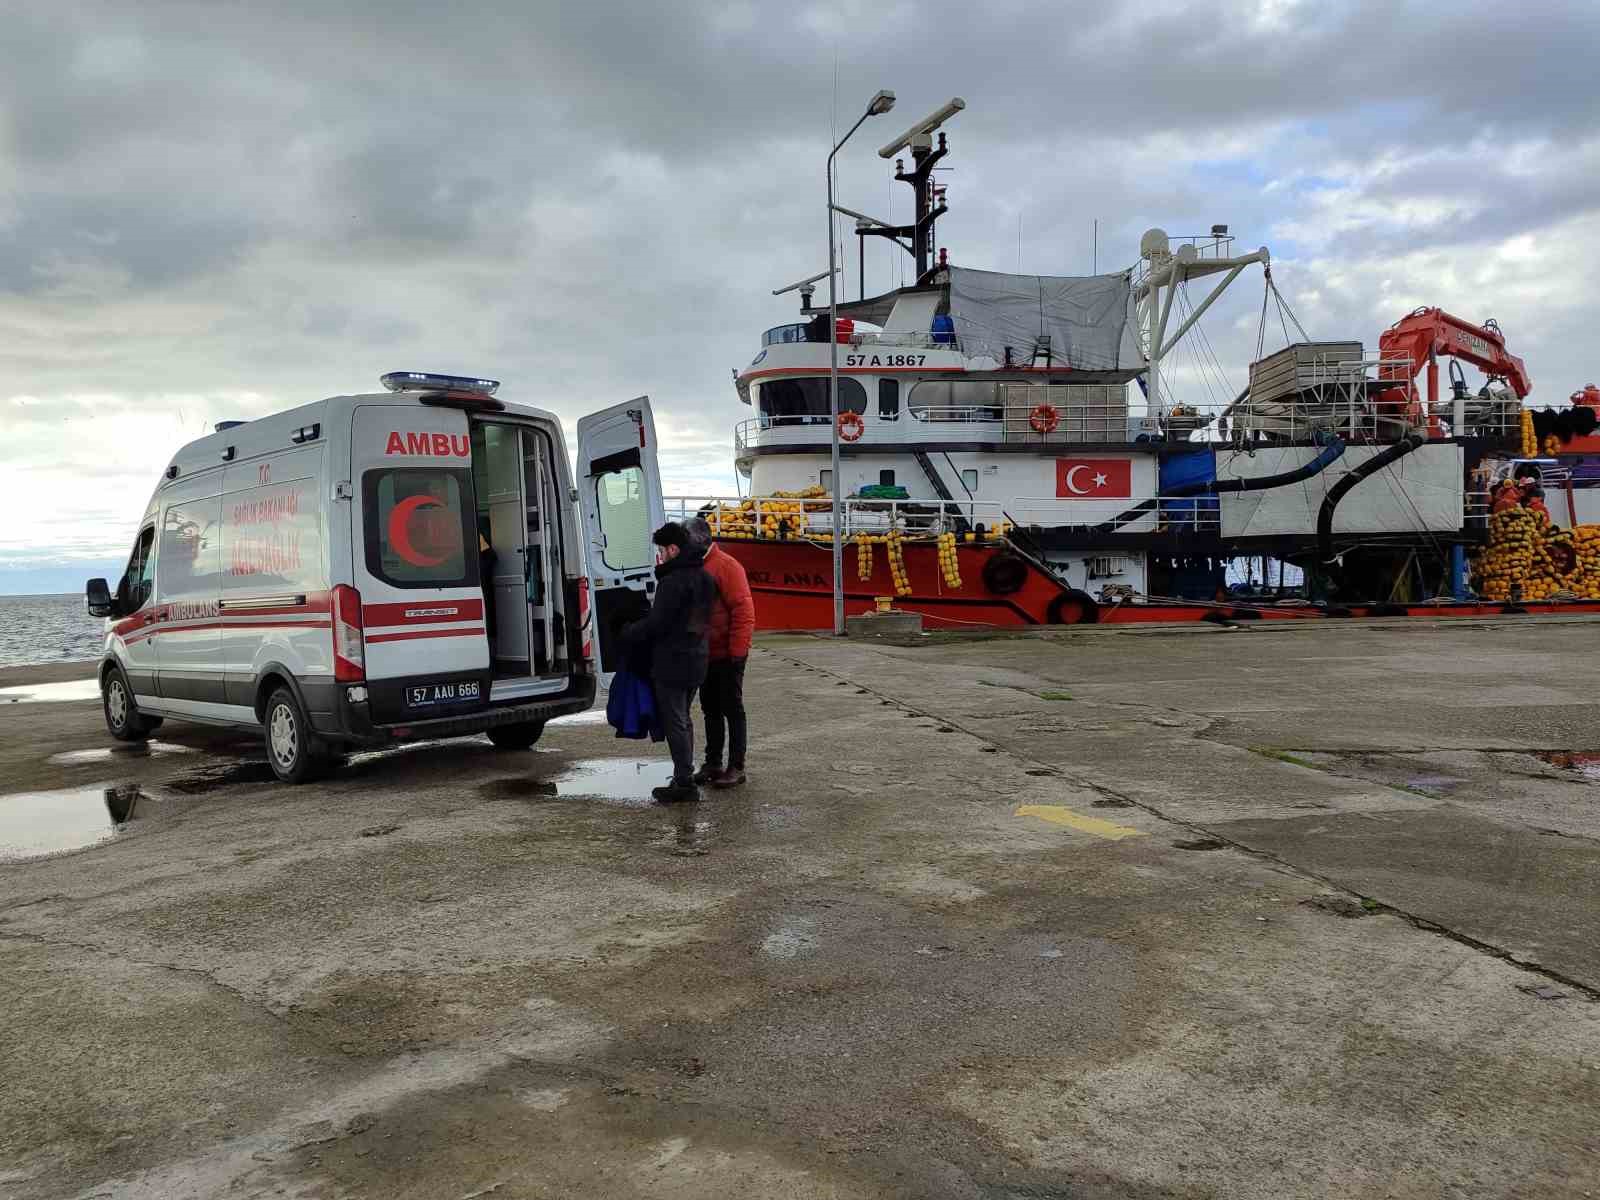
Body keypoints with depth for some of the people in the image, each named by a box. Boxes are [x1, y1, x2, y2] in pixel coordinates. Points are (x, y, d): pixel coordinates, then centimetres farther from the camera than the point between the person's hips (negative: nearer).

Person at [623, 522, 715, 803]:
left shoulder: (673, 581, -19)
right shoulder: (703, 577, 10)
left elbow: (657, 622, -19)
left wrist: (628, 634, -2)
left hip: (672, 663, -9)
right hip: (696, 661, 9)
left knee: (674, 722, -2)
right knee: (683, 719, 18)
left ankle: (684, 783, 1)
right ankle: (685, 779, 25)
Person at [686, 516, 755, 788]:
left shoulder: (726, 566, -15)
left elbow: (743, 609, -19)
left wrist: (736, 650, -20)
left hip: (727, 655, -8)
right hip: (704, 654, 8)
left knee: (732, 709, 1)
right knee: (710, 709, 14)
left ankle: (736, 767, 8)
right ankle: (712, 764, 24)